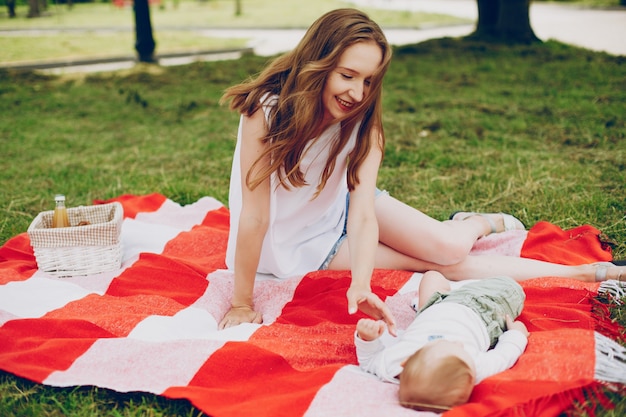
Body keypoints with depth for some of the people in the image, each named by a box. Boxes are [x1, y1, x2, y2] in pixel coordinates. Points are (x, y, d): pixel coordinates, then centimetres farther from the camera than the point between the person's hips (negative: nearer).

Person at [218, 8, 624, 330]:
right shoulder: (268, 111, -30)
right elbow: (255, 216, -29)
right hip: (299, 241, -3)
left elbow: (363, 213, -26)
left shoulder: (363, 123, -17)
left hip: (342, 208, 3)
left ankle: (482, 223, 18)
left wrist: (361, 285, -43)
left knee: (449, 246, -17)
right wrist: (242, 304, -24)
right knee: (441, 262, -15)